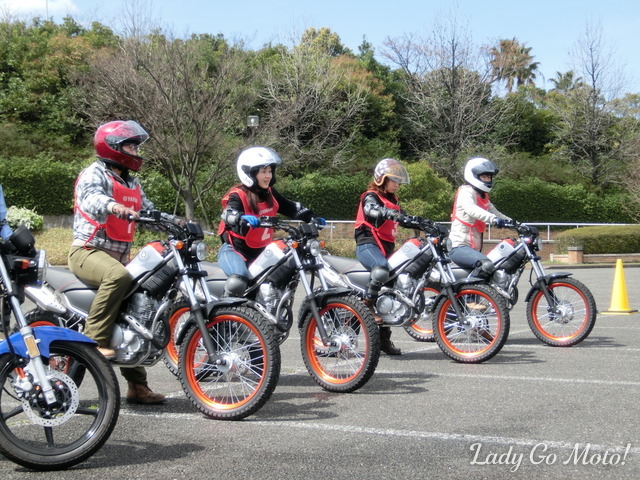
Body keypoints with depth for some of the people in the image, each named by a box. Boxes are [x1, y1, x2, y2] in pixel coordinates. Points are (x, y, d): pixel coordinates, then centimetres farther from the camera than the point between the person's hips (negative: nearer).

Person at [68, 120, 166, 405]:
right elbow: (92, 198, -28)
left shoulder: (131, 183, 21)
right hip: (88, 251, -9)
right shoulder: (94, 174, -6)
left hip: (118, 256, 9)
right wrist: (112, 205, -50)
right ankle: (95, 339, -30)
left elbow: (149, 210, 15)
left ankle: (137, 385, 13)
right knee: (118, 276, -39)